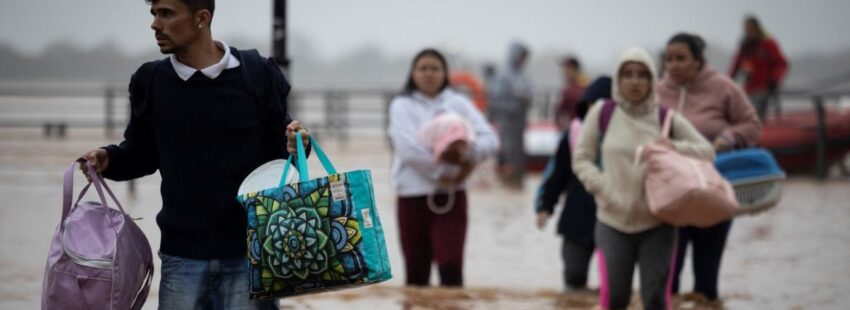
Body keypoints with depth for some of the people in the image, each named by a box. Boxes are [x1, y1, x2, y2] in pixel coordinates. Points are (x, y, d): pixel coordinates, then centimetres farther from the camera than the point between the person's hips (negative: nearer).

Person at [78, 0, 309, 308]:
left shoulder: (257, 74, -4)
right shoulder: (151, 81, 3)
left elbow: (276, 150, 6)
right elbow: (142, 154, 15)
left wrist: (293, 146, -16)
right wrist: (109, 160, -4)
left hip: (250, 252, -2)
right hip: (182, 257, 2)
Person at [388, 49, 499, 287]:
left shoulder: (459, 104, 8)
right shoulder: (402, 105, 2)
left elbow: (490, 139, -3)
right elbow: (408, 147, -14)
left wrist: (469, 152, -23)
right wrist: (444, 167, -19)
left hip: (451, 195, 1)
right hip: (413, 195, -1)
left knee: (451, 265, -11)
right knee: (416, 272, 6)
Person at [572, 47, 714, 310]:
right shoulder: (602, 113, 2)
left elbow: (707, 151, 8)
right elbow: (581, 159, 5)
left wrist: (675, 148, -12)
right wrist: (603, 187, -12)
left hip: (657, 222, 0)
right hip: (613, 222, 0)